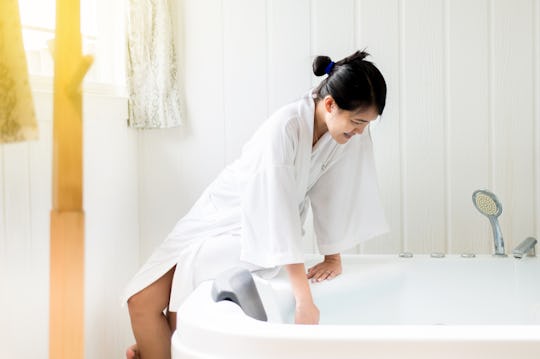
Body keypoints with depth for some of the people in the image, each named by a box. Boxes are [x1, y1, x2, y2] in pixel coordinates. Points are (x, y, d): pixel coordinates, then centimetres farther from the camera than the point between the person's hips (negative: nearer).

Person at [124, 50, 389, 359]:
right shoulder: (284, 128, -31)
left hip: (263, 236, 2)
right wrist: (304, 299, -37)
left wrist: (334, 257, -3)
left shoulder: (355, 132, -17)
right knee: (142, 301, -11)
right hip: (224, 214, -2)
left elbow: (341, 191, -6)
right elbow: (277, 211, -35)